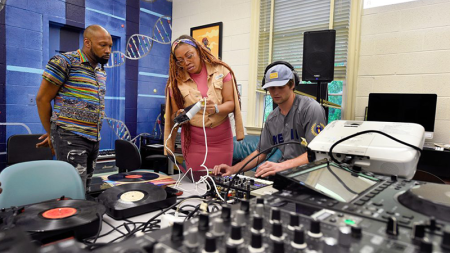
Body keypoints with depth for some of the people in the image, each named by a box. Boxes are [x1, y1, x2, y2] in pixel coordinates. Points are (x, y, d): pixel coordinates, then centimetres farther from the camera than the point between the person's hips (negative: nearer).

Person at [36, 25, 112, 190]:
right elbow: (42, 99, -4)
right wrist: (52, 134, 5)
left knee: (84, 190, 13)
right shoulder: (64, 62, -6)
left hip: (94, 139, 7)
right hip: (70, 138, -7)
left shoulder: (101, 71, 16)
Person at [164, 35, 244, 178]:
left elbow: (230, 103, -5)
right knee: (195, 180, 2)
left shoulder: (221, 71, -2)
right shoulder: (176, 81, 0)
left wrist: (216, 108, -25)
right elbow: (174, 116, 3)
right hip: (193, 141, 0)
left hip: (221, 140, 0)